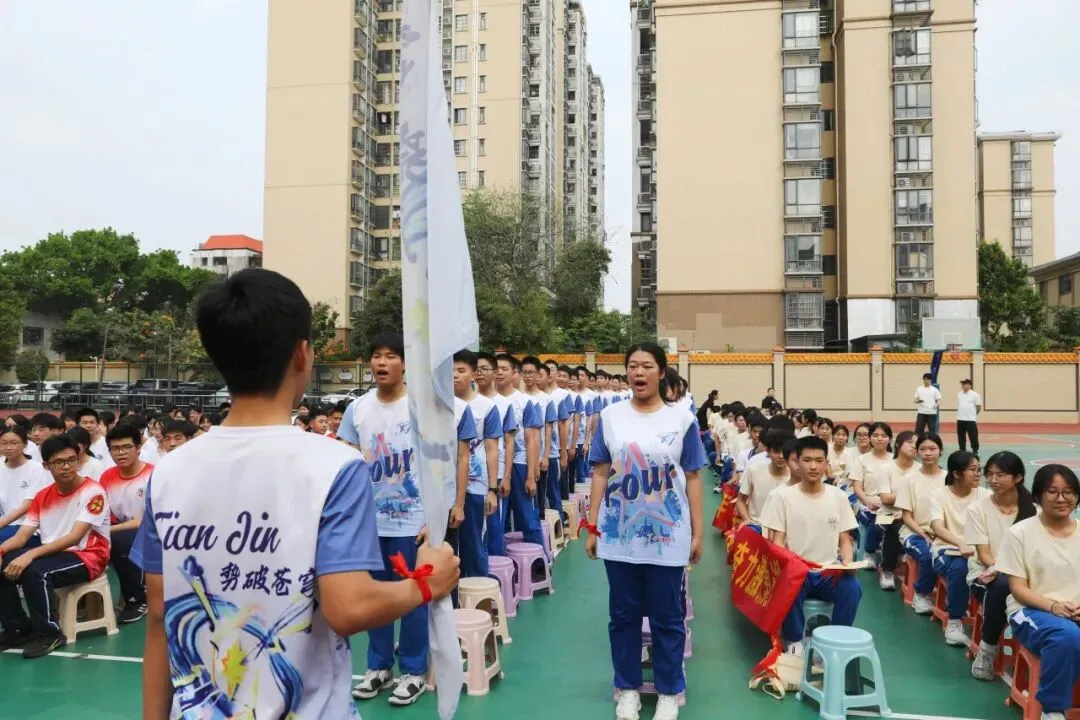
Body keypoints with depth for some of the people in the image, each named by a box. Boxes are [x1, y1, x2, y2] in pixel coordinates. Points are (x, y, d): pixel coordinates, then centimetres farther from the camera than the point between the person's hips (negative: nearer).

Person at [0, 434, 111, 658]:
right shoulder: (42, 496, 8)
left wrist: (31, 554, -31)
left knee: (35, 571, -31)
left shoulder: (93, 492, -13)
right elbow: (22, 535, 5)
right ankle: (18, 628, 4)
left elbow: (74, 537, -21)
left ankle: (49, 633, -12)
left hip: (87, 557, -7)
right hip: (53, 555, 7)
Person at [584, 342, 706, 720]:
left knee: (667, 617, 8)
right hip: (619, 533, 2)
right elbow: (600, 474, 4)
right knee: (623, 614, 12)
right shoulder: (610, 416, 1)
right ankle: (628, 688, 28)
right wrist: (592, 527, 3)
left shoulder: (682, 418, -2)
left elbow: (692, 478, 1)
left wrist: (698, 533, 0)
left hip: (667, 535, -1)